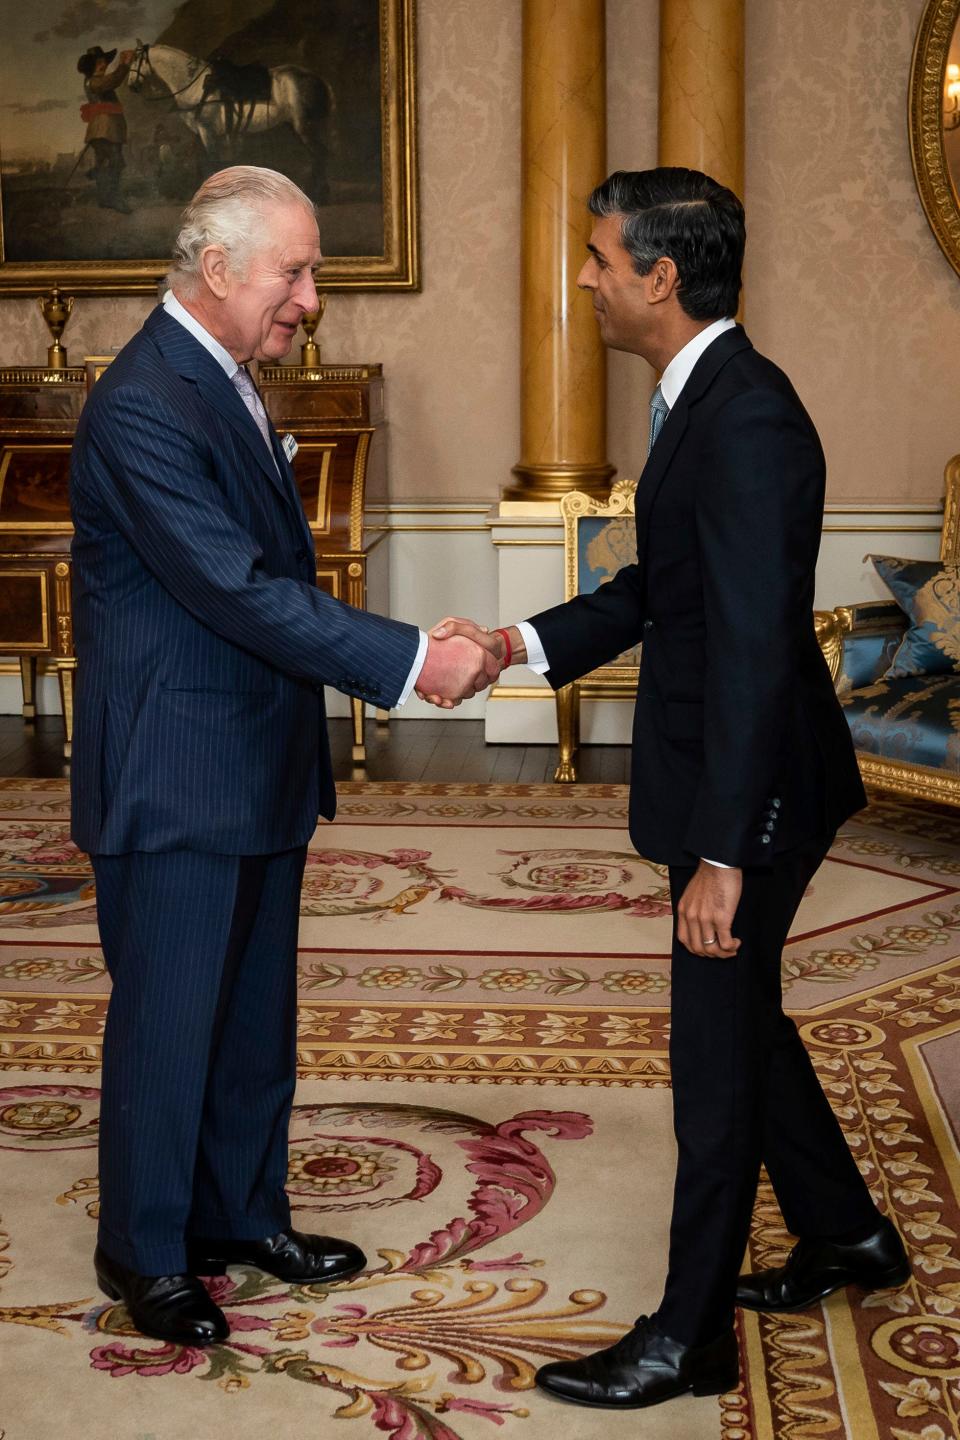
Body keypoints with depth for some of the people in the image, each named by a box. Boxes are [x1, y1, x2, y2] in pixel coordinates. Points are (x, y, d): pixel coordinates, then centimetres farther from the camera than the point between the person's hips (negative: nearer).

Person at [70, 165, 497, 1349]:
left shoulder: (228, 385, 11)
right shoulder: (142, 406, -21)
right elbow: (240, 591, -25)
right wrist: (411, 660, -24)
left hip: (258, 765, 9)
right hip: (175, 779, -9)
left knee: (255, 1013, 18)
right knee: (167, 1019, 5)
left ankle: (243, 1214, 34)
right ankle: (146, 1254, 22)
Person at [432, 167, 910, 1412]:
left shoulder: (748, 422, -24)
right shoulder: (704, 399, 8)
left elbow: (755, 646, -27)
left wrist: (723, 854, -27)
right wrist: (521, 643, 8)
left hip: (756, 788, -10)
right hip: (728, 776, 10)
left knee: (716, 1048, 2)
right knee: (741, 1018, 22)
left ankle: (690, 1337, 18)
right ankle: (847, 1235, 41)